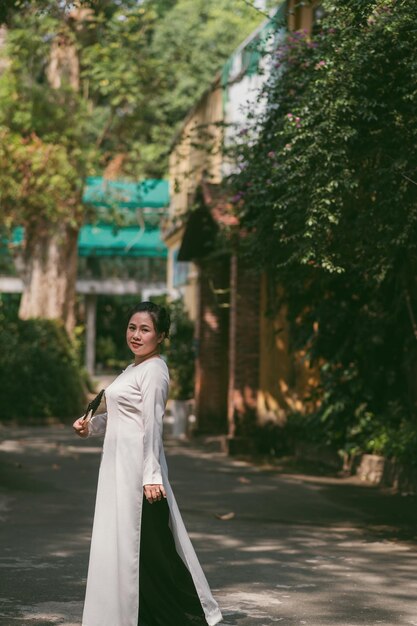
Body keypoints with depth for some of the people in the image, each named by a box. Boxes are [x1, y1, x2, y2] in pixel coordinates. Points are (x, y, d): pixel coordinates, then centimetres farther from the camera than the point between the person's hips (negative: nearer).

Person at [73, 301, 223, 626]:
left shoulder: (154, 370, -12)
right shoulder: (133, 368, 16)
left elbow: (152, 424, -18)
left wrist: (151, 475, -22)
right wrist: (91, 425, 8)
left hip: (138, 466, -9)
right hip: (118, 465, 9)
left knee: (149, 544, -4)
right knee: (120, 542, 12)